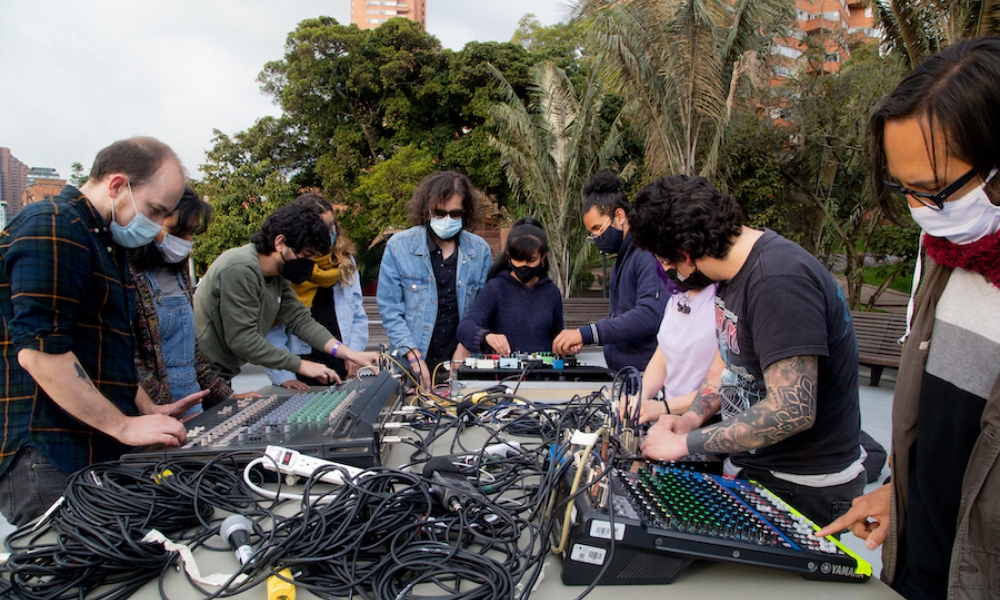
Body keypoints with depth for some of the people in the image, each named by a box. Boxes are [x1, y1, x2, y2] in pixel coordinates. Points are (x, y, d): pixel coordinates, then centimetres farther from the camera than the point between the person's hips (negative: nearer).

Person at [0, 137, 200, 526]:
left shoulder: (105, 244, 19)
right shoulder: (52, 230, -12)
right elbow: (39, 350, -23)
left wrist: (149, 411, 14)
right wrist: (124, 425, -19)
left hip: (101, 455, 9)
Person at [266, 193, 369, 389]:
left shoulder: (344, 258, 6)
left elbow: (358, 313, 9)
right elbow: (270, 327, -11)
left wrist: (355, 352, -3)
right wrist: (282, 375, -19)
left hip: (341, 366, 4)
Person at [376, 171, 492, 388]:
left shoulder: (480, 250, 0)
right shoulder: (399, 246, -6)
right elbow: (389, 309, -6)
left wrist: (465, 348, -7)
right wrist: (414, 357, -13)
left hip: (461, 364, 1)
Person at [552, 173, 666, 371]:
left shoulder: (647, 253, -13)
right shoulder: (621, 260, 16)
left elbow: (650, 314, -25)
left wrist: (586, 333, -23)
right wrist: (584, 339, 1)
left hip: (646, 372, -8)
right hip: (622, 372, 8)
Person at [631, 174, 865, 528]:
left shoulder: (779, 279, -28)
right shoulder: (732, 270, 3)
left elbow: (792, 411, -32)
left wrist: (685, 443, -24)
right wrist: (693, 417, -1)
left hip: (803, 488, -8)